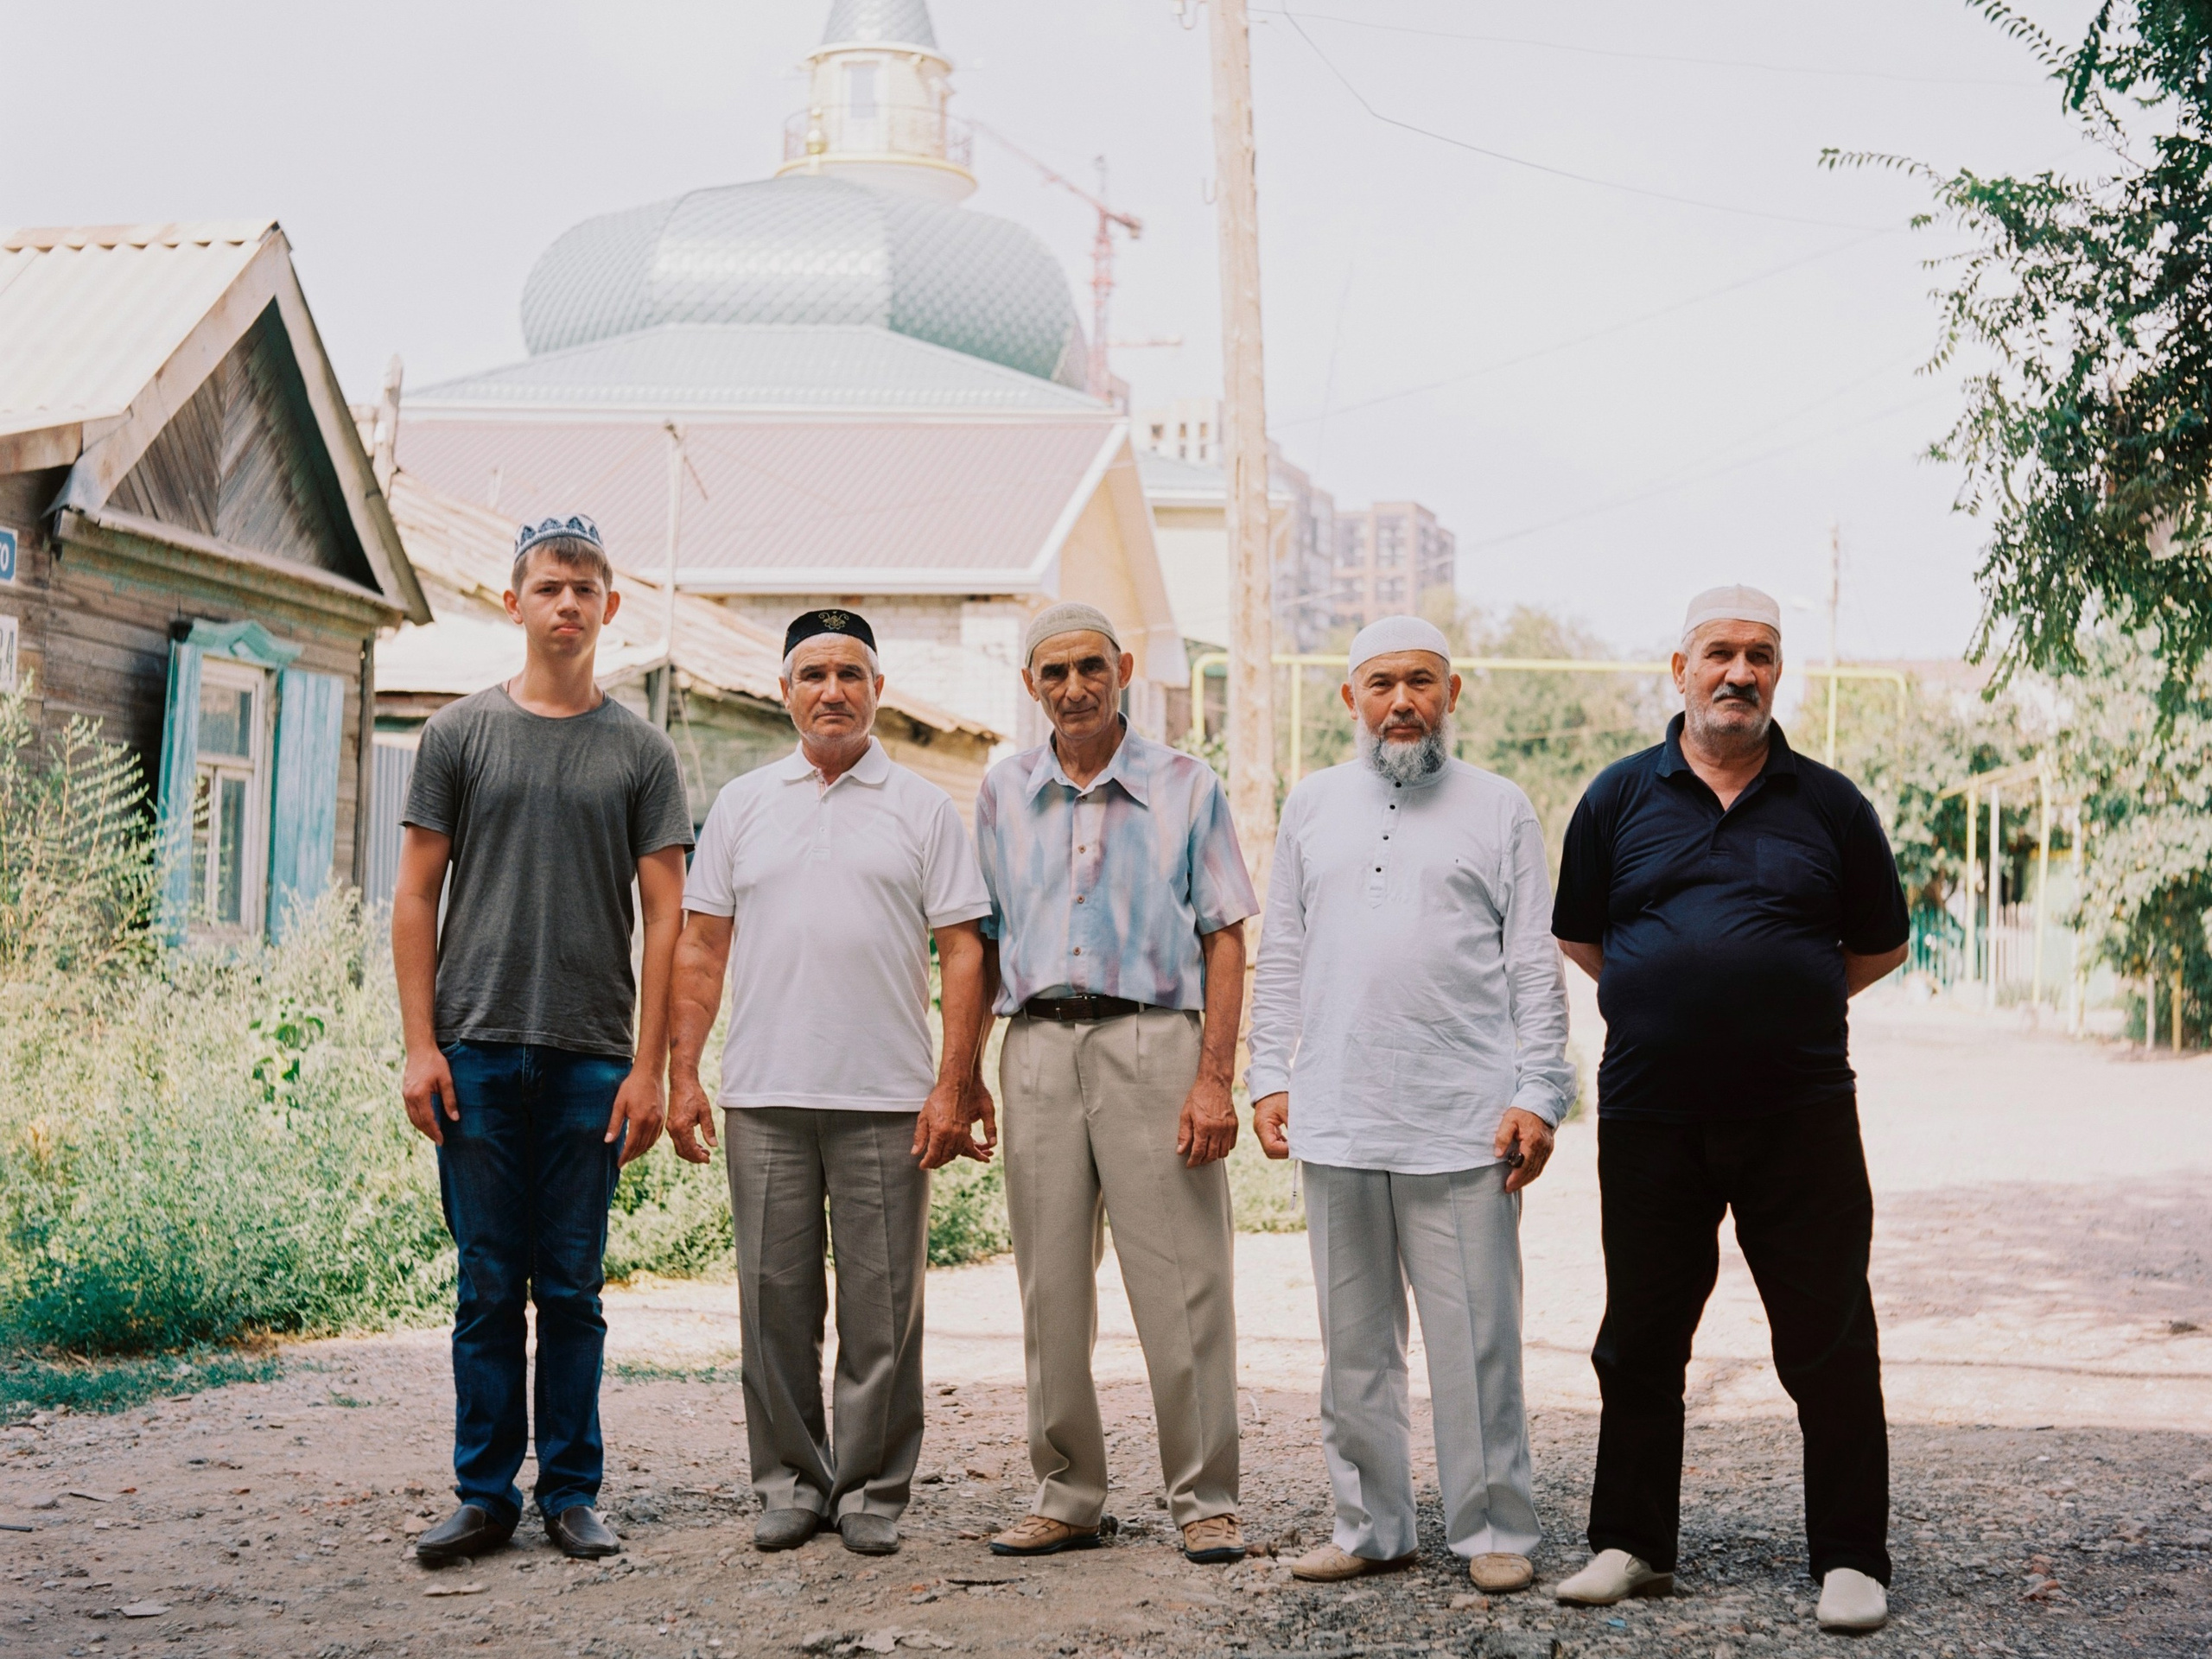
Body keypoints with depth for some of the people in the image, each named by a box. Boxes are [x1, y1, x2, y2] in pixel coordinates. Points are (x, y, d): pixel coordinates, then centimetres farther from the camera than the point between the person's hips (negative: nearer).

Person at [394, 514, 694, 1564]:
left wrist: (648, 1066, -2)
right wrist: (420, 1042, -2)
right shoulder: (461, 732, 8)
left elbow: (664, 915, 5)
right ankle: (486, 1495, 12)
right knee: (488, 1286, 4)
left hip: (591, 1056, 0)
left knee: (572, 1288, 5)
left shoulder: (639, 752, 7)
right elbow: (415, 896, 7)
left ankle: (572, 1492, 13)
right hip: (478, 1050, 0)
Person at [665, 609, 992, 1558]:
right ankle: (789, 1482, 17)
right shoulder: (743, 805, 12)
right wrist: (683, 1075, 3)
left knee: (882, 1308, 1)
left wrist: (953, 1088, -6)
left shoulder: (923, 809, 6)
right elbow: (701, 949, 12)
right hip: (764, 1097, 2)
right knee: (775, 1297, 6)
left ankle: (872, 1491, 12)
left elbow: (963, 953, 2)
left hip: (886, 1102, -2)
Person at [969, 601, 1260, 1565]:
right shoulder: (1004, 793, 14)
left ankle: (1204, 1502, 5)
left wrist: (1214, 1078, -8)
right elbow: (983, 940, 17)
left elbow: (1224, 940, 1)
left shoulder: (1185, 787, 5)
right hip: (1037, 1045, 3)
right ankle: (1067, 1497, 16)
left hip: (1152, 1039, -3)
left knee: (1181, 1287, -4)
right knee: (1051, 1288, 6)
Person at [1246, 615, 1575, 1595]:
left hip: (1463, 1126, -3)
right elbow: (1282, 956, 16)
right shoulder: (1312, 807, 15)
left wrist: (1538, 1096, -5)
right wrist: (1269, 1077, 7)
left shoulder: (1499, 809, 6)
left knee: (1476, 1341, -1)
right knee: (1354, 1341, 9)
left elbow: (1535, 969, 4)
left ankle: (1494, 1532, 9)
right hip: (1335, 1123, 3)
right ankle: (1371, 1526, 19)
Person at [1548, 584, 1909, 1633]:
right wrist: (1669, 1004, 10)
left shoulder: (1828, 804, 6)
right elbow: (1575, 935, 15)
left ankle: (1850, 1558, 11)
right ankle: (1630, 1545, 21)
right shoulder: (1623, 796, 6)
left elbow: (1880, 946, 15)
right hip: (1649, 1113, 1)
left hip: (1800, 1114, -1)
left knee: (1829, 1342, 1)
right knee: (1640, 1339, 9)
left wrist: (1789, 1004, 10)